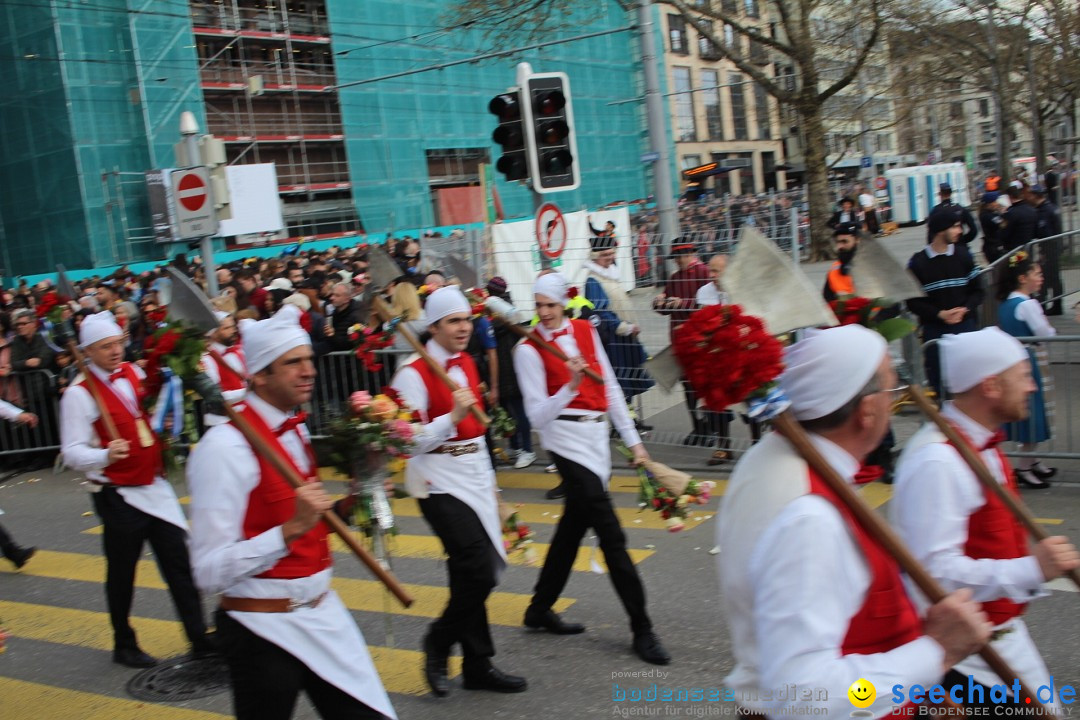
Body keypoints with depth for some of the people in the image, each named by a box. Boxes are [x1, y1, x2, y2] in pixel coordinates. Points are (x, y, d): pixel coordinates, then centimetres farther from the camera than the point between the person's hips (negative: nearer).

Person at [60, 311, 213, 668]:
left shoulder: (136, 372, 5)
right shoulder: (79, 394, -13)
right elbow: (72, 452, -18)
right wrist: (105, 455, -34)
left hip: (156, 487, 6)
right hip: (118, 496, -6)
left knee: (179, 564, 8)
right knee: (121, 573, 9)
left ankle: (199, 637, 16)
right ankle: (124, 646, 26)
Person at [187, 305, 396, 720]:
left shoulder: (297, 430, 7)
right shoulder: (226, 447, -19)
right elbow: (211, 573, -22)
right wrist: (293, 527, -31)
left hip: (322, 614, 7)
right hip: (265, 632, -7)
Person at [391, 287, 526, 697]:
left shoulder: (467, 364, 10)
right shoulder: (414, 375, -13)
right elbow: (411, 442, -17)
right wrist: (454, 416, -28)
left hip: (474, 476, 7)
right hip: (439, 483, -7)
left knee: (471, 576, 10)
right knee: (479, 573, -13)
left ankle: (477, 666, 20)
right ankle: (438, 644, 9)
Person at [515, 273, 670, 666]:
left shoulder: (585, 330, 9)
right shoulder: (529, 349, -6)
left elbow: (610, 387, 12)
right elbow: (537, 415, -12)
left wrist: (632, 439, 10)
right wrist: (571, 386, -27)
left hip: (597, 436, 6)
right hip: (567, 439, -6)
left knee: (574, 525, 14)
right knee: (612, 537, -8)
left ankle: (540, 609, 30)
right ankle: (642, 629, 0)